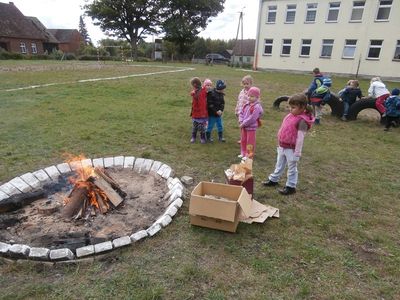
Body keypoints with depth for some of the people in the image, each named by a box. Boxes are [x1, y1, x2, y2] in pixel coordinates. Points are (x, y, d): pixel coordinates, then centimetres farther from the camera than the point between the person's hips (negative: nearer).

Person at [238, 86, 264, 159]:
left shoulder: (257, 107, -20)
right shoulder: (246, 104, 5)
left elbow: (252, 118, -25)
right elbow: (241, 113, 7)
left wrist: (244, 123, -20)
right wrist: (241, 121, -8)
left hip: (251, 127, -8)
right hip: (243, 126, 8)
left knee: (250, 141, 5)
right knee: (243, 140, 19)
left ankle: (249, 155, 19)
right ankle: (243, 153, 36)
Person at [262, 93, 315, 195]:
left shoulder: (302, 120, -19)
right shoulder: (290, 115, 5)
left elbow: (300, 138, -20)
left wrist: (297, 153, -18)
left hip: (291, 148, -8)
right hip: (282, 146, 8)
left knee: (292, 167, 7)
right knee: (279, 165, 22)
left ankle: (291, 186, 19)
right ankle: (273, 179, 38)